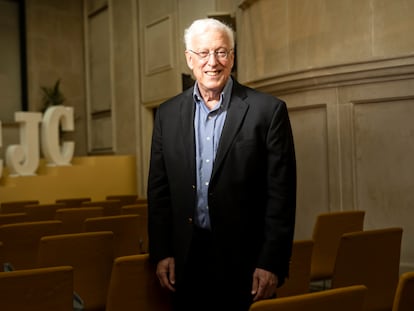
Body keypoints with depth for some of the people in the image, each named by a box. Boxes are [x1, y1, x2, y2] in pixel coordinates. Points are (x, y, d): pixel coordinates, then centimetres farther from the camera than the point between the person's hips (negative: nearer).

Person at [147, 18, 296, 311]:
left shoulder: (268, 110, -6)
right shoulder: (168, 114, 6)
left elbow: (281, 193, -7)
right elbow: (159, 189, 8)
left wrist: (272, 262, -10)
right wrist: (161, 253, 3)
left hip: (246, 259, -3)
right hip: (186, 259, 3)